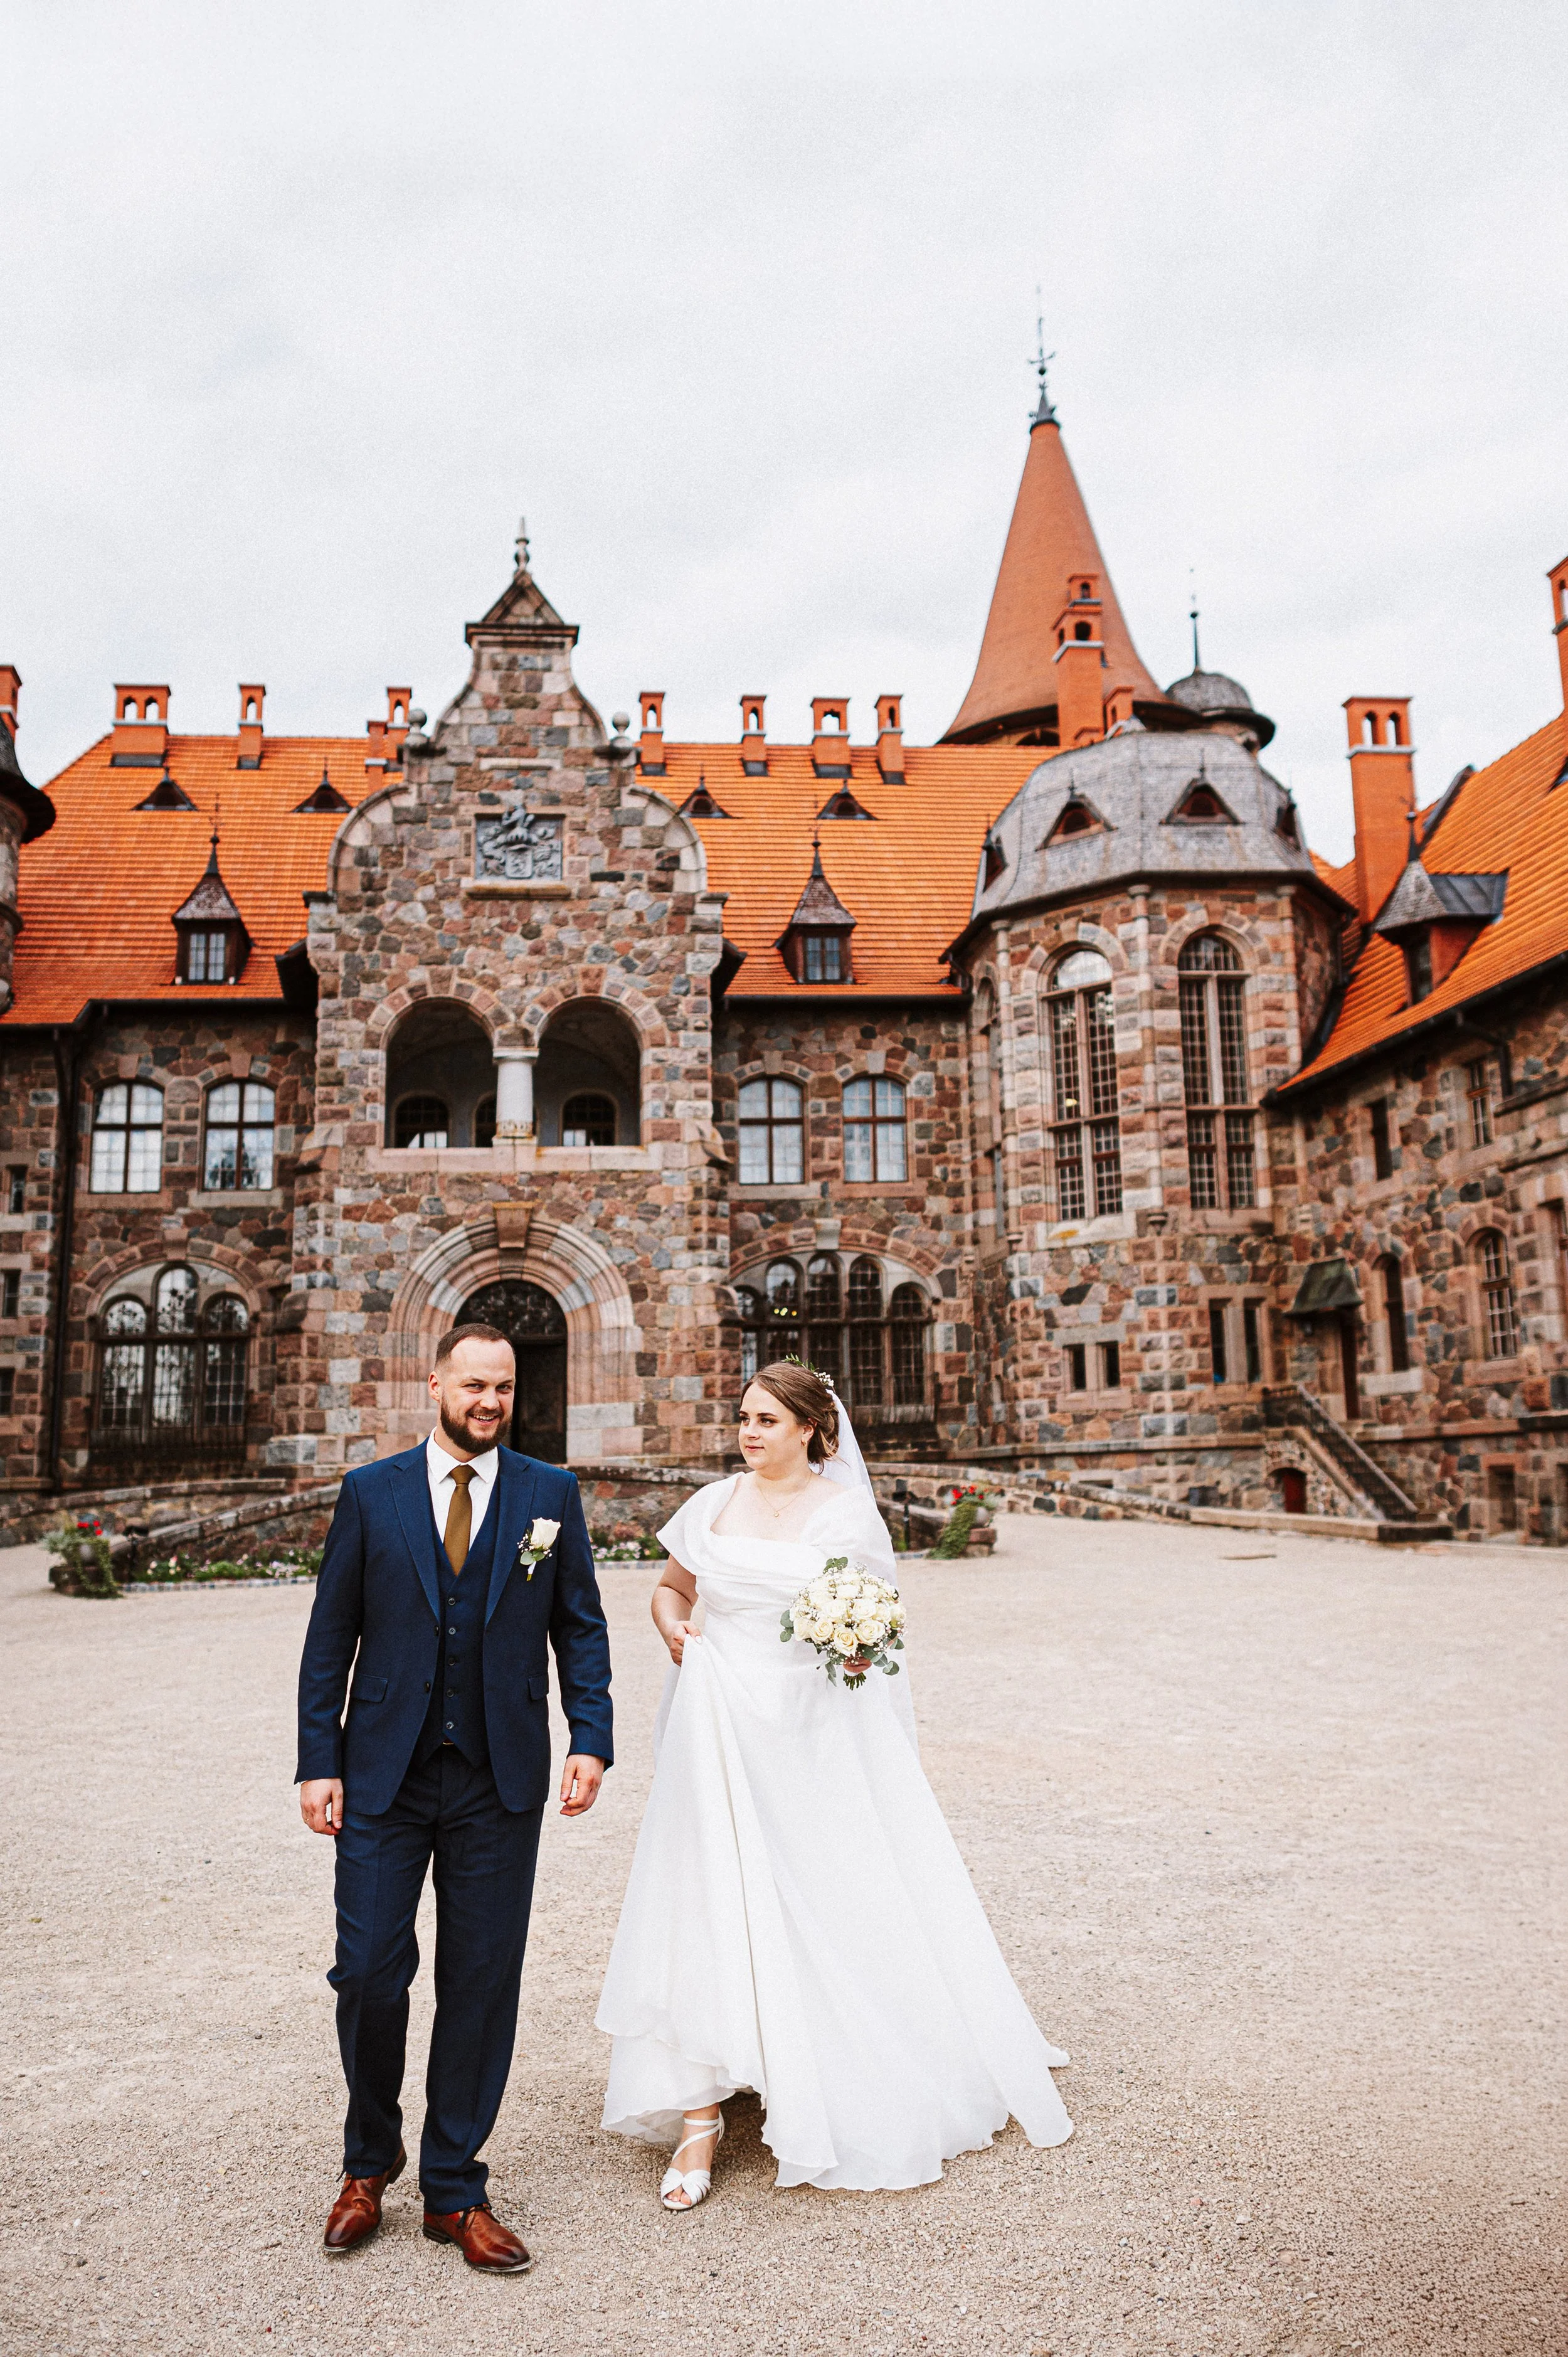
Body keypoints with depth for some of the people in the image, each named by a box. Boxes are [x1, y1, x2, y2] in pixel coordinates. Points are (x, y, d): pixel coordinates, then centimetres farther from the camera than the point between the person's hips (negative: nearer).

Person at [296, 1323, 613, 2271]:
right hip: (384, 1776, 0)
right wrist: (318, 1763, -2)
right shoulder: (370, 1493, 2)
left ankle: (455, 2188, 25)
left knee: (482, 1983, 7)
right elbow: (331, 1636, 4)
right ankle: (370, 2163, 30)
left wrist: (592, 1741, -6)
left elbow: (581, 1625, 5)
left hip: (501, 1781, 0)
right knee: (369, 1972, 3)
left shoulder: (551, 1495, 3)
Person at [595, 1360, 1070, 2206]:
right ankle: (699, 2117, 6)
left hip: (814, 1733, -2)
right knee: (708, 1907, -2)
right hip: (721, 1727, 2)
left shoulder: (845, 1511, -2)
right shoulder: (714, 1504, 6)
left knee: (838, 1908, 10)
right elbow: (670, 1589, 18)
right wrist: (674, 1629, -3)